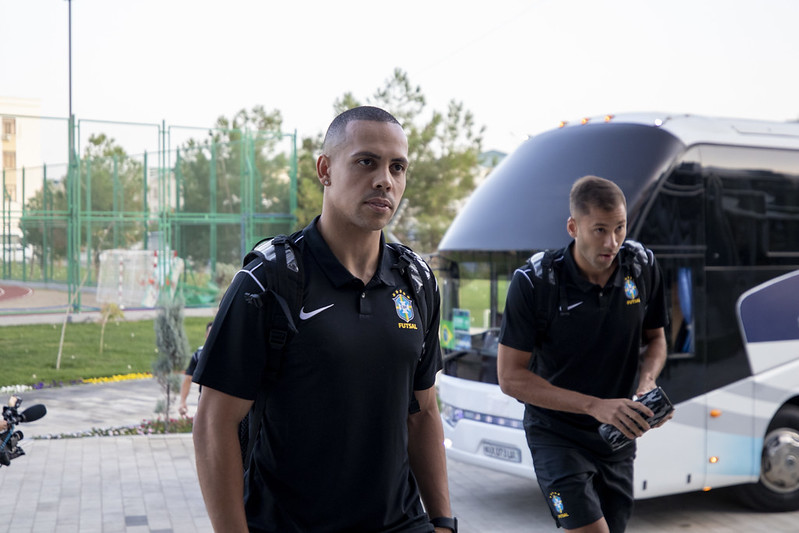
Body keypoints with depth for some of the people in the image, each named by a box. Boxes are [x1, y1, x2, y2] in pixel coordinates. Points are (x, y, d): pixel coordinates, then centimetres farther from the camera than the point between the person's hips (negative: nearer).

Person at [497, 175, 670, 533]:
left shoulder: (643, 267, -5)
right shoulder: (534, 282, -19)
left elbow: (655, 338, 11)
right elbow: (511, 377, -17)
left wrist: (647, 383, -12)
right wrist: (595, 406, -23)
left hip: (618, 435, 5)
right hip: (557, 434, -5)